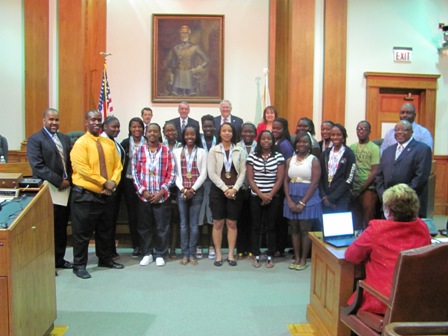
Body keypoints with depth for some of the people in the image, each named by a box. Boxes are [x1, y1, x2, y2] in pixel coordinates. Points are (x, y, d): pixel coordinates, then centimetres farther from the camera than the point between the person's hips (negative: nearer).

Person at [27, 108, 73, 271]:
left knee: (61, 227, 13)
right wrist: (59, 182, -17)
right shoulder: (35, 139, -6)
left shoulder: (64, 138, 14)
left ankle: (59, 259, 25)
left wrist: (68, 180, -2)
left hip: (65, 190, 6)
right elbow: (37, 166, -16)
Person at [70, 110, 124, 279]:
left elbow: (117, 165, 7)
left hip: (106, 194, 6)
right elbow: (83, 170, -19)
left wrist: (113, 181, -11)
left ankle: (105, 259, 33)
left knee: (105, 230, 17)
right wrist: (104, 182, -18)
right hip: (85, 195, -6)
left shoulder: (109, 143, 9)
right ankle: (79, 265, 15)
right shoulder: (80, 143, -10)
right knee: (82, 232, 2)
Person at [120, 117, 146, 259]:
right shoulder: (125, 143, 3)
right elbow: (121, 163, 3)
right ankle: (136, 246, 15)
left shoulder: (147, 143, 1)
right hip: (129, 182, 1)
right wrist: (121, 182, -4)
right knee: (132, 214, 6)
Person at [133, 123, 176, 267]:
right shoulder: (139, 150, 3)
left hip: (162, 196, -1)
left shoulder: (166, 151, 1)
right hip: (143, 196, 1)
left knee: (162, 227, 5)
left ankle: (160, 255, 19)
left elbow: (171, 173, -1)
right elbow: (135, 173, 3)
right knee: (144, 227, 9)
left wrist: (161, 192, -9)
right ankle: (147, 254, 23)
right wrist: (143, 191, -7)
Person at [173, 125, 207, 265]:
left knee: (194, 223, 3)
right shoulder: (177, 152, 8)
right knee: (183, 223, 5)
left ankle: (192, 254, 11)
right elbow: (175, 173, 3)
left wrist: (192, 189, -10)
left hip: (197, 191, -1)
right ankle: (185, 254, 12)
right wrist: (182, 189, -9)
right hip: (181, 191, 1)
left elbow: (203, 174, -2)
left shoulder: (202, 152, 4)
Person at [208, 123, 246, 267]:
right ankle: (218, 254, 12)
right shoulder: (213, 150, 1)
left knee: (232, 223, 5)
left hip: (234, 191, 1)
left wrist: (234, 189, -11)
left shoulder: (239, 150, 5)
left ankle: (231, 254, 14)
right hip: (218, 190, -1)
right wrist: (225, 189, -12)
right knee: (218, 223, 3)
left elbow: (242, 172, 1)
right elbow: (211, 173, -5)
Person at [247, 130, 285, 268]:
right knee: (256, 226, 6)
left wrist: (269, 195, -10)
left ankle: (270, 256, 15)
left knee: (271, 226, 5)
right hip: (256, 197, 1)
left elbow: (279, 179, -3)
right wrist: (261, 195, -12)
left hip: (273, 197, 0)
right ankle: (256, 256, 15)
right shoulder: (252, 156, 1)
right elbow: (250, 179, -2)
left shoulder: (279, 157, 0)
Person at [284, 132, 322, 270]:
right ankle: (296, 258, 18)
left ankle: (303, 259, 12)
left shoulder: (314, 160, -3)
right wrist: (289, 201, -7)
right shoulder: (290, 160, 9)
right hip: (292, 198, 4)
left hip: (308, 198, -4)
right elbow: (286, 181, 5)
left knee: (305, 230, 1)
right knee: (294, 229, 8)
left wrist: (302, 202, -14)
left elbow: (314, 183, -9)